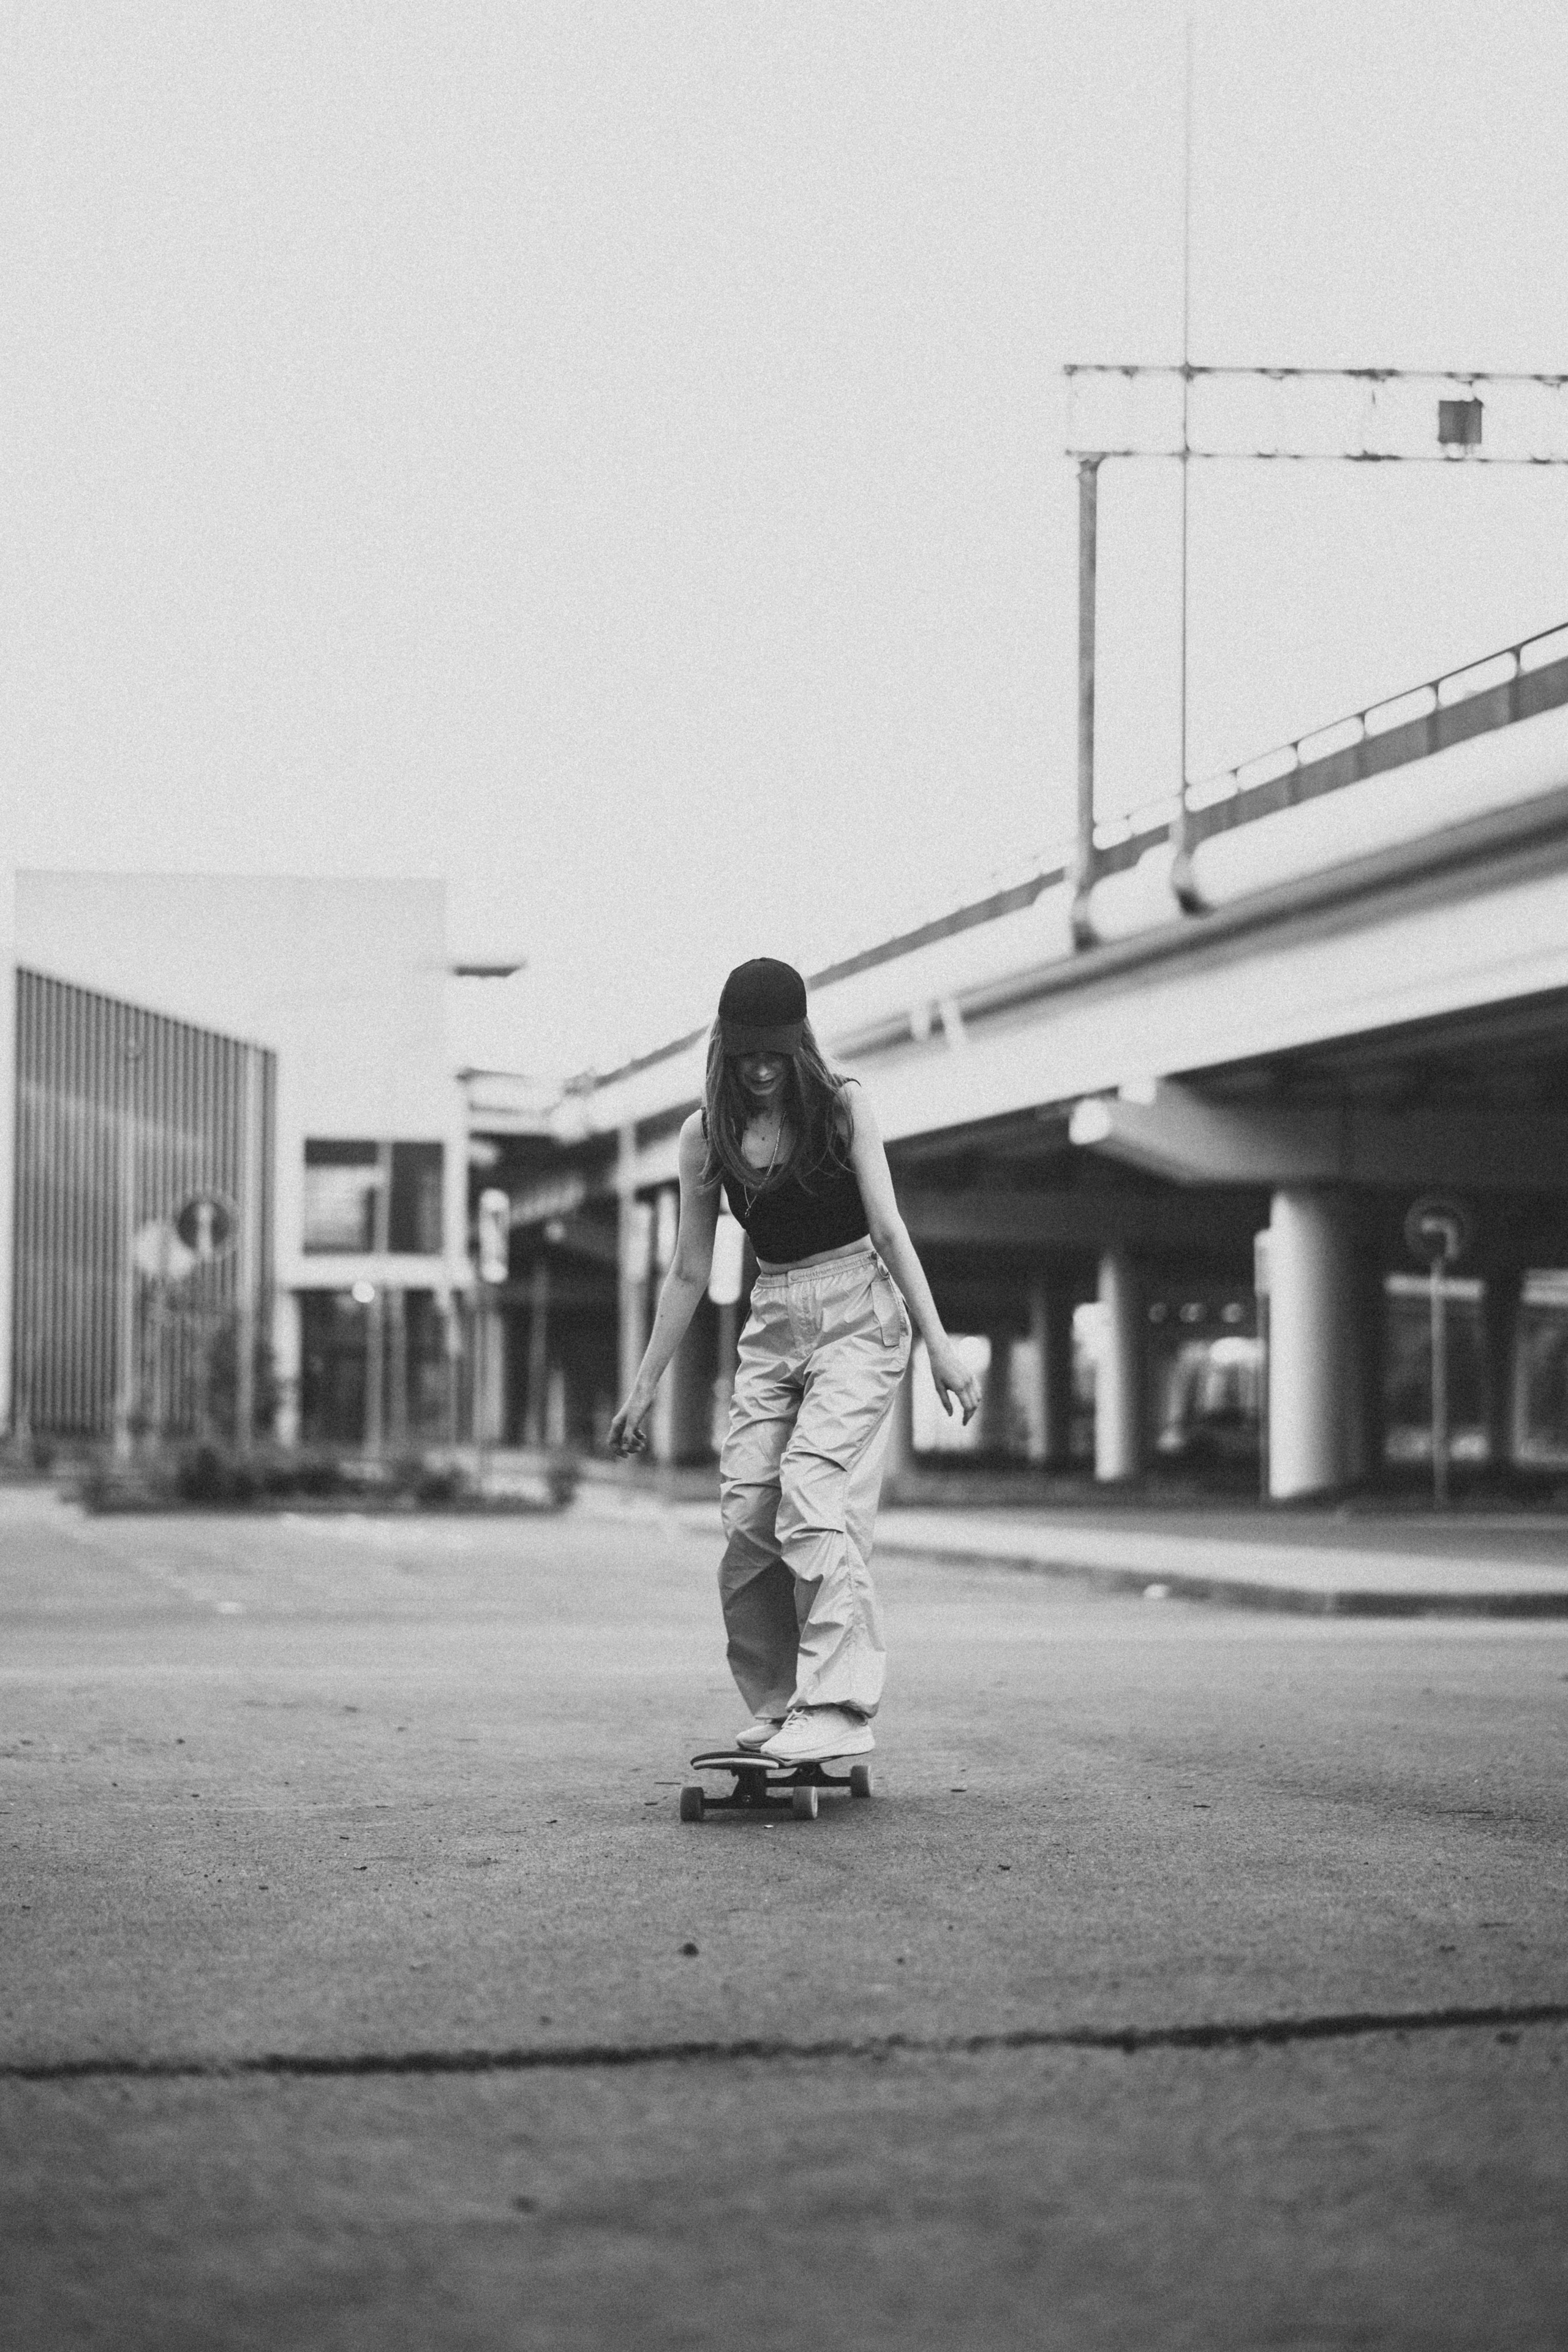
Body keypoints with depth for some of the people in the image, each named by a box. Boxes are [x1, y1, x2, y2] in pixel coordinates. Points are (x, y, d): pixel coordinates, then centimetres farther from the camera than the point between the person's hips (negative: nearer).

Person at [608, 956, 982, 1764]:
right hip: (773, 1327, 4)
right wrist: (644, 1385, 9)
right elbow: (688, 1272, 9)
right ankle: (777, 1707, 5)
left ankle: (837, 1708, -23)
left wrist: (939, 1344, -11)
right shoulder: (707, 1135, 3)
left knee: (813, 1496, -20)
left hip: (857, 1316, -4)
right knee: (746, 1522, -5)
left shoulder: (842, 1106, -4)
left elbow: (888, 1229, -5)